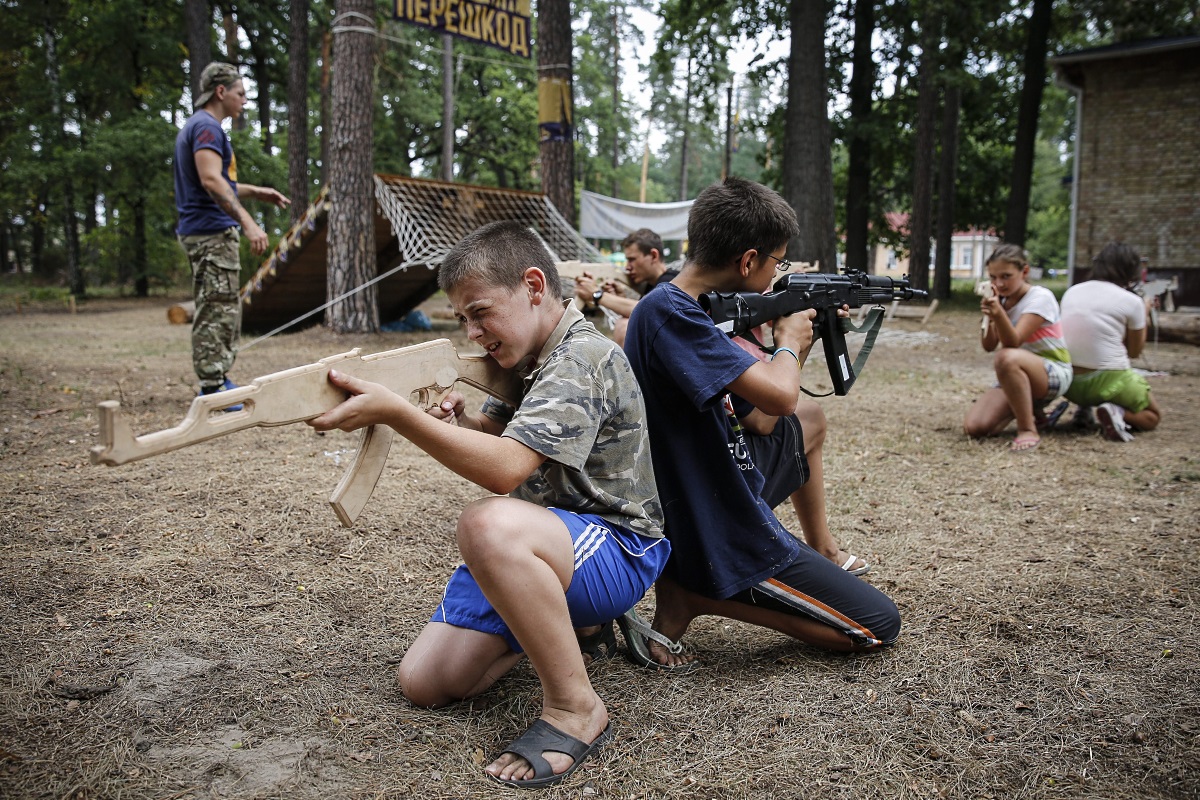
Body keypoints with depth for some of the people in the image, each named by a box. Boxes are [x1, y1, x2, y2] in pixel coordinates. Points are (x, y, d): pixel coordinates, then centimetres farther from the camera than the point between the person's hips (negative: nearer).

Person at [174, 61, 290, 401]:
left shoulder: (197, 126, 21)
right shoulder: (207, 127, -11)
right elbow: (211, 181, -24)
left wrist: (256, 192, 22)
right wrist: (248, 222, -30)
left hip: (202, 232, 11)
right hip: (212, 232, -11)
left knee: (222, 311, 14)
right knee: (218, 311, -9)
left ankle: (218, 380, 20)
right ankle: (212, 387, -7)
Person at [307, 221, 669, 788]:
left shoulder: (585, 359, -20)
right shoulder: (531, 359, 11)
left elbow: (505, 469, -32)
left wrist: (393, 412, -36)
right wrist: (459, 422, -5)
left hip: (617, 550, -9)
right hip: (535, 550, 9)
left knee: (489, 525, -41)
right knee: (424, 682, -1)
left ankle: (574, 708, -23)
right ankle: (568, 621, 18)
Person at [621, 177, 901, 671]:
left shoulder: (688, 313, 5)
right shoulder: (668, 312, -25)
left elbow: (761, 419, 12)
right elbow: (779, 394, -34)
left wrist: (805, 341, 10)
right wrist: (789, 342, -11)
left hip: (721, 496, 10)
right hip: (723, 540, -10)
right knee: (881, 625, 4)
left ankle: (823, 555, 37)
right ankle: (692, 597, -4)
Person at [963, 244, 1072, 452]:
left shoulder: (1040, 297, -15)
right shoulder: (1001, 300, 5)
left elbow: (1013, 343, -27)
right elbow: (989, 346, -6)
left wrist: (998, 313, -45)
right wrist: (989, 317, -22)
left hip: (1054, 374, -7)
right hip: (1017, 377, 7)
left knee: (1007, 358, -40)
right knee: (974, 427, -15)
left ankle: (1028, 430, -24)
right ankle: (1029, 410, 15)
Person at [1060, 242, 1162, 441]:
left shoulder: (1071, 292, 4)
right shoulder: (1132, 302, -7)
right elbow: (1134, 352, 6)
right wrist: (1144, 315, 20)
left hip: (1070, 383, 5)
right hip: (1108, 382, -5)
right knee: (1153, 416, 19)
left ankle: (1086, 410, 6)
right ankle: (1118, 414, -11)